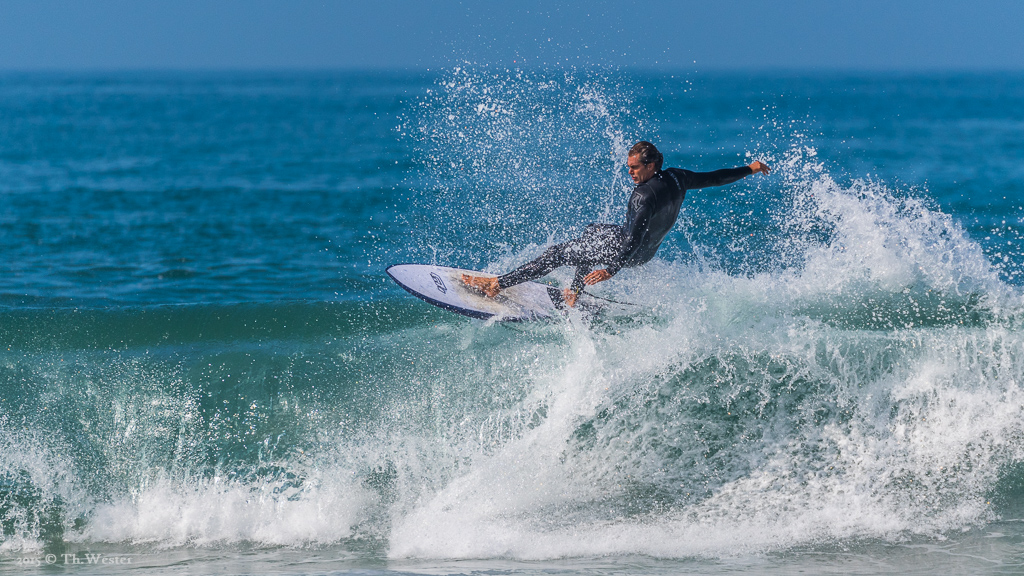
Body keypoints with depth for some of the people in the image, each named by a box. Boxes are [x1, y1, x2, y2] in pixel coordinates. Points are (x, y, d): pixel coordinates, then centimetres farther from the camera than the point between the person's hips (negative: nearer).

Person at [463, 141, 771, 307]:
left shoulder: (647, 196, -34)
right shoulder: (676, 178, -10)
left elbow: (634, 240, -41)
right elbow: (714, 177, 1)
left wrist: (612, 269, -46)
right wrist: (750, 169, 15)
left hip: (631, 252, -10)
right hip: (645, 246, 10)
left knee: (557, 253, -11)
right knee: (590, 231, 35)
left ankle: (498, 284, -13)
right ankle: (575, 293, 37)